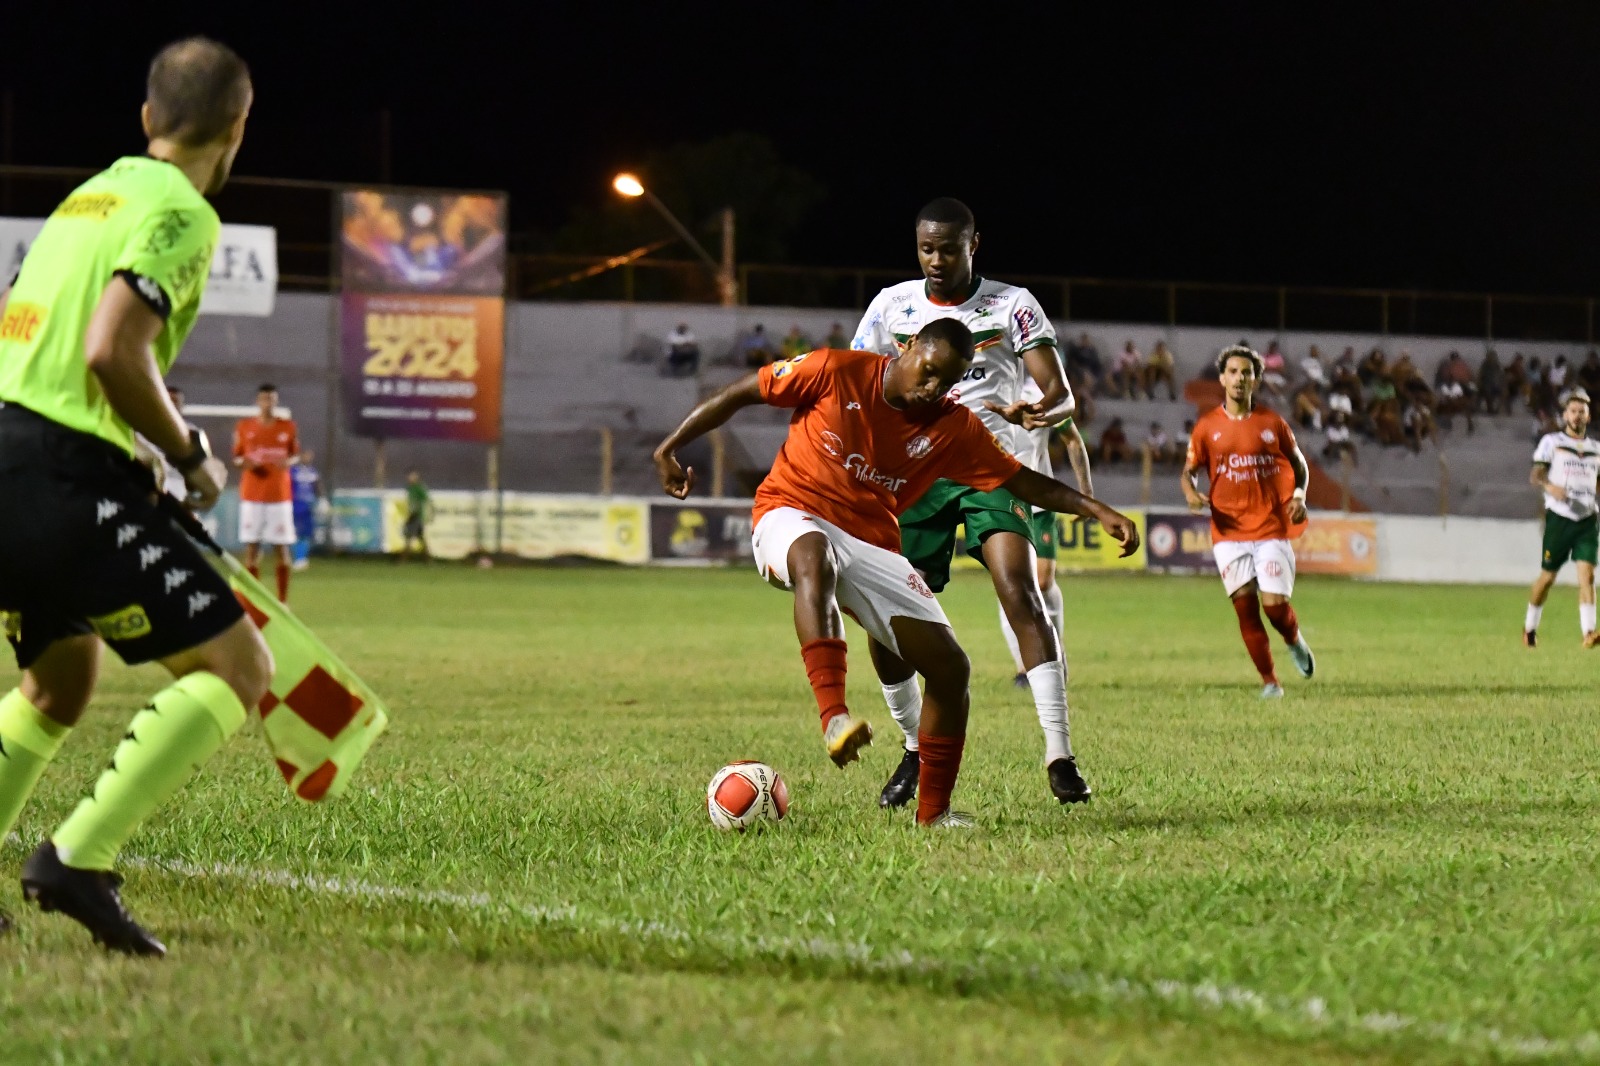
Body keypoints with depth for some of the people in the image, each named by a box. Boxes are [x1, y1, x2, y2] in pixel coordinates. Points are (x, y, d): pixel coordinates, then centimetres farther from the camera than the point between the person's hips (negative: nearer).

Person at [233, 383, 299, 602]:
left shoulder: (288, 427, 5)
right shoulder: (244, 427, 5)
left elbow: (295, 454, 13)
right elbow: (236, 457, 10)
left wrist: (288, 462, -10)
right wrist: (243, 462, -12)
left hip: (280, 495, 0)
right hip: (252, 495, 0)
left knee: (282, 549, -2)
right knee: (251, 547, -2)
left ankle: (283, 599, 4)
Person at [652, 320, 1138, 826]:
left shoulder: (953, 428, 2)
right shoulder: (836, 372, -8)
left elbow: (1024, 482, 7)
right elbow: (740, 394, -1)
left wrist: (1097, 510, -5)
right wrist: (670, 448, -3)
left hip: (872, 545, 5)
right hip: (792, 518, -5)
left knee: (951, 668, -6)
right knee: (815, 556, -44)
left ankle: (932, 812, 9)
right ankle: (834, 715, -55)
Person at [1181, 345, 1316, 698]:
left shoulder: (1272, 424, 4)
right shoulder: (1207, 427, 5)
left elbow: (1298, 463, 15)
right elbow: (1189, 470, 12)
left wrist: (1298, 495, -3)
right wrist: (1190, 491, -11)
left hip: (1271, 528, -1)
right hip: (1229, 532, 1)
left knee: (1274, 603, -9)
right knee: (1245, 605, -5)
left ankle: (1295, 641, 26)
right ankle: (1269, 681, 6)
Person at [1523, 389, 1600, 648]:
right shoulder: (1551, 442, 2)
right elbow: (1535, 475, -7)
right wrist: (1550, 486, -27)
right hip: (1559, 517, -3)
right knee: (1547, 577, 4)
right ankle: (1530, 626, 23)